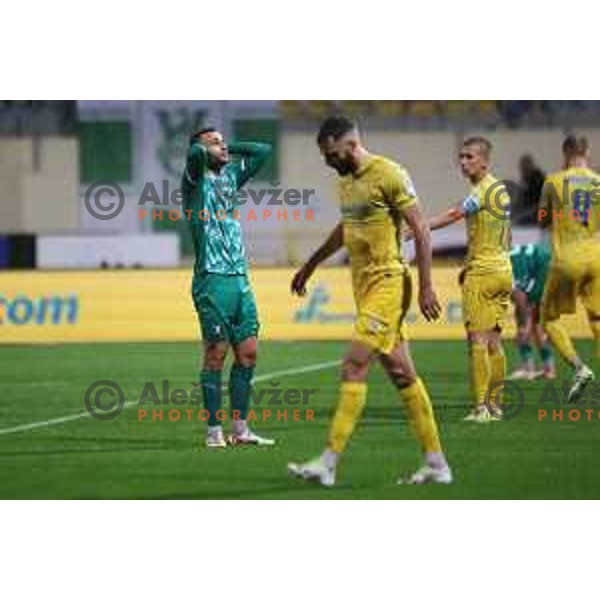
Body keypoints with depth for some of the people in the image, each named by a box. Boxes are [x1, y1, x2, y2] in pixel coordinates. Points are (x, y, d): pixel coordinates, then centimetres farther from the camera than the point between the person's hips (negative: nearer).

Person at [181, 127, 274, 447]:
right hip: (212, 279, -7)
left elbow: (263, 150, 25)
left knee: (248, 353, 5)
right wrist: (205, 149, -1)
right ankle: (214, 432, -1)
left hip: (240, 279, 7)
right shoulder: (196, 180, -2)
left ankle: (240, 429, 11)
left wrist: (228, 150, 17)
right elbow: (195, 153, -23)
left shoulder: (231, 176, 18)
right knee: (216, 355, -5)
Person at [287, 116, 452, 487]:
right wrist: (311, 265, 38)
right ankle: (437, 464, 12)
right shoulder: (346, 180, 13)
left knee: (354, 366, -13)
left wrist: (426, 287, -16)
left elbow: (421, 230, -13)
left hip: (387, 282, -9)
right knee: (401, 374, 8)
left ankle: (330, 463, -13)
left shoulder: (389, 175, -13)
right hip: (364, 285, 9)